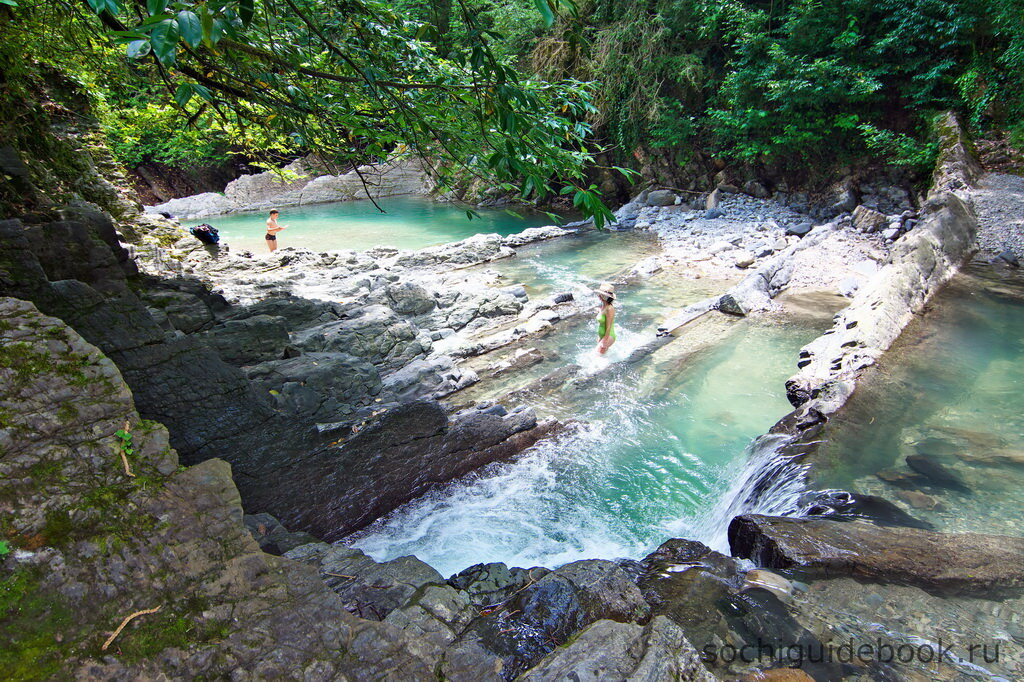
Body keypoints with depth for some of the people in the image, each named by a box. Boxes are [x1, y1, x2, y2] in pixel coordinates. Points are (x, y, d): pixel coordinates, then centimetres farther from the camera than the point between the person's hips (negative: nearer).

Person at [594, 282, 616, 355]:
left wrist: (605, 341, -22)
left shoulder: (609, 309, -22)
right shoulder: (603, 306, 5)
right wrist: (599, 338, 19)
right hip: (602, 336, 9)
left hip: (608, 337, -9)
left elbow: (608, 327, -22)